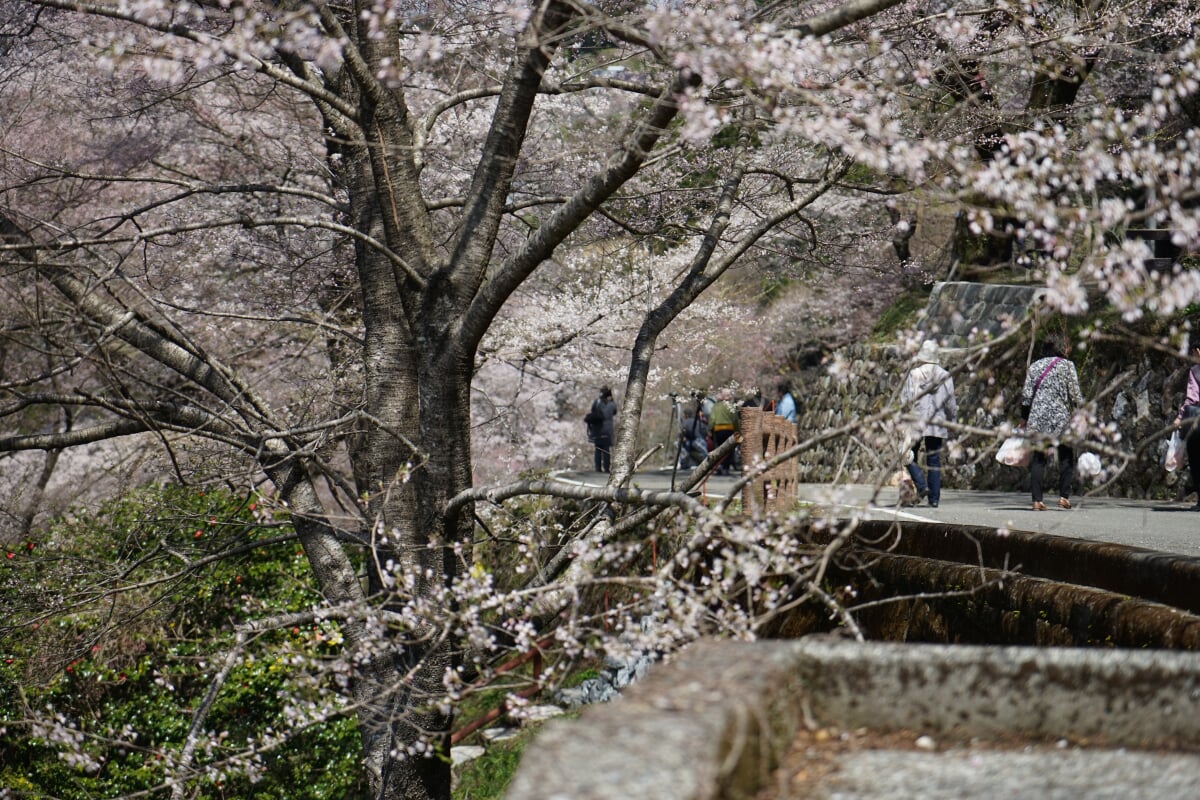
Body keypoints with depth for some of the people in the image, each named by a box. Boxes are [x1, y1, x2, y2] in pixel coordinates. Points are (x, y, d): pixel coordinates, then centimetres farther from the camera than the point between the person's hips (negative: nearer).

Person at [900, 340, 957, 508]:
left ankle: (921, 485, -9)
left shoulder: (913, 374, -6)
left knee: (911, 456, 13)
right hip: (937, 424, 2)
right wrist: (951, 419, 18)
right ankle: (934, 499, 6)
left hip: (916, 423, -2)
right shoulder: (945, 376, -1)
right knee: (934, 460, 8)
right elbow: (950, 402, 3)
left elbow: (905, 399, -7)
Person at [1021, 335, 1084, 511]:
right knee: (1066, 458, 10)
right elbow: (1075, 394, -5)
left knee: (1038, 459, 4)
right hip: (1061, 418, -3)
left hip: (1038, 418, 3)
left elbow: (1026, 395, 5)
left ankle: (1037, 500, -1)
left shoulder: (1034, 366, 9)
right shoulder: (1066, 365, 0)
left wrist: (1024, 418, 12)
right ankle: (1064, 496, 3)